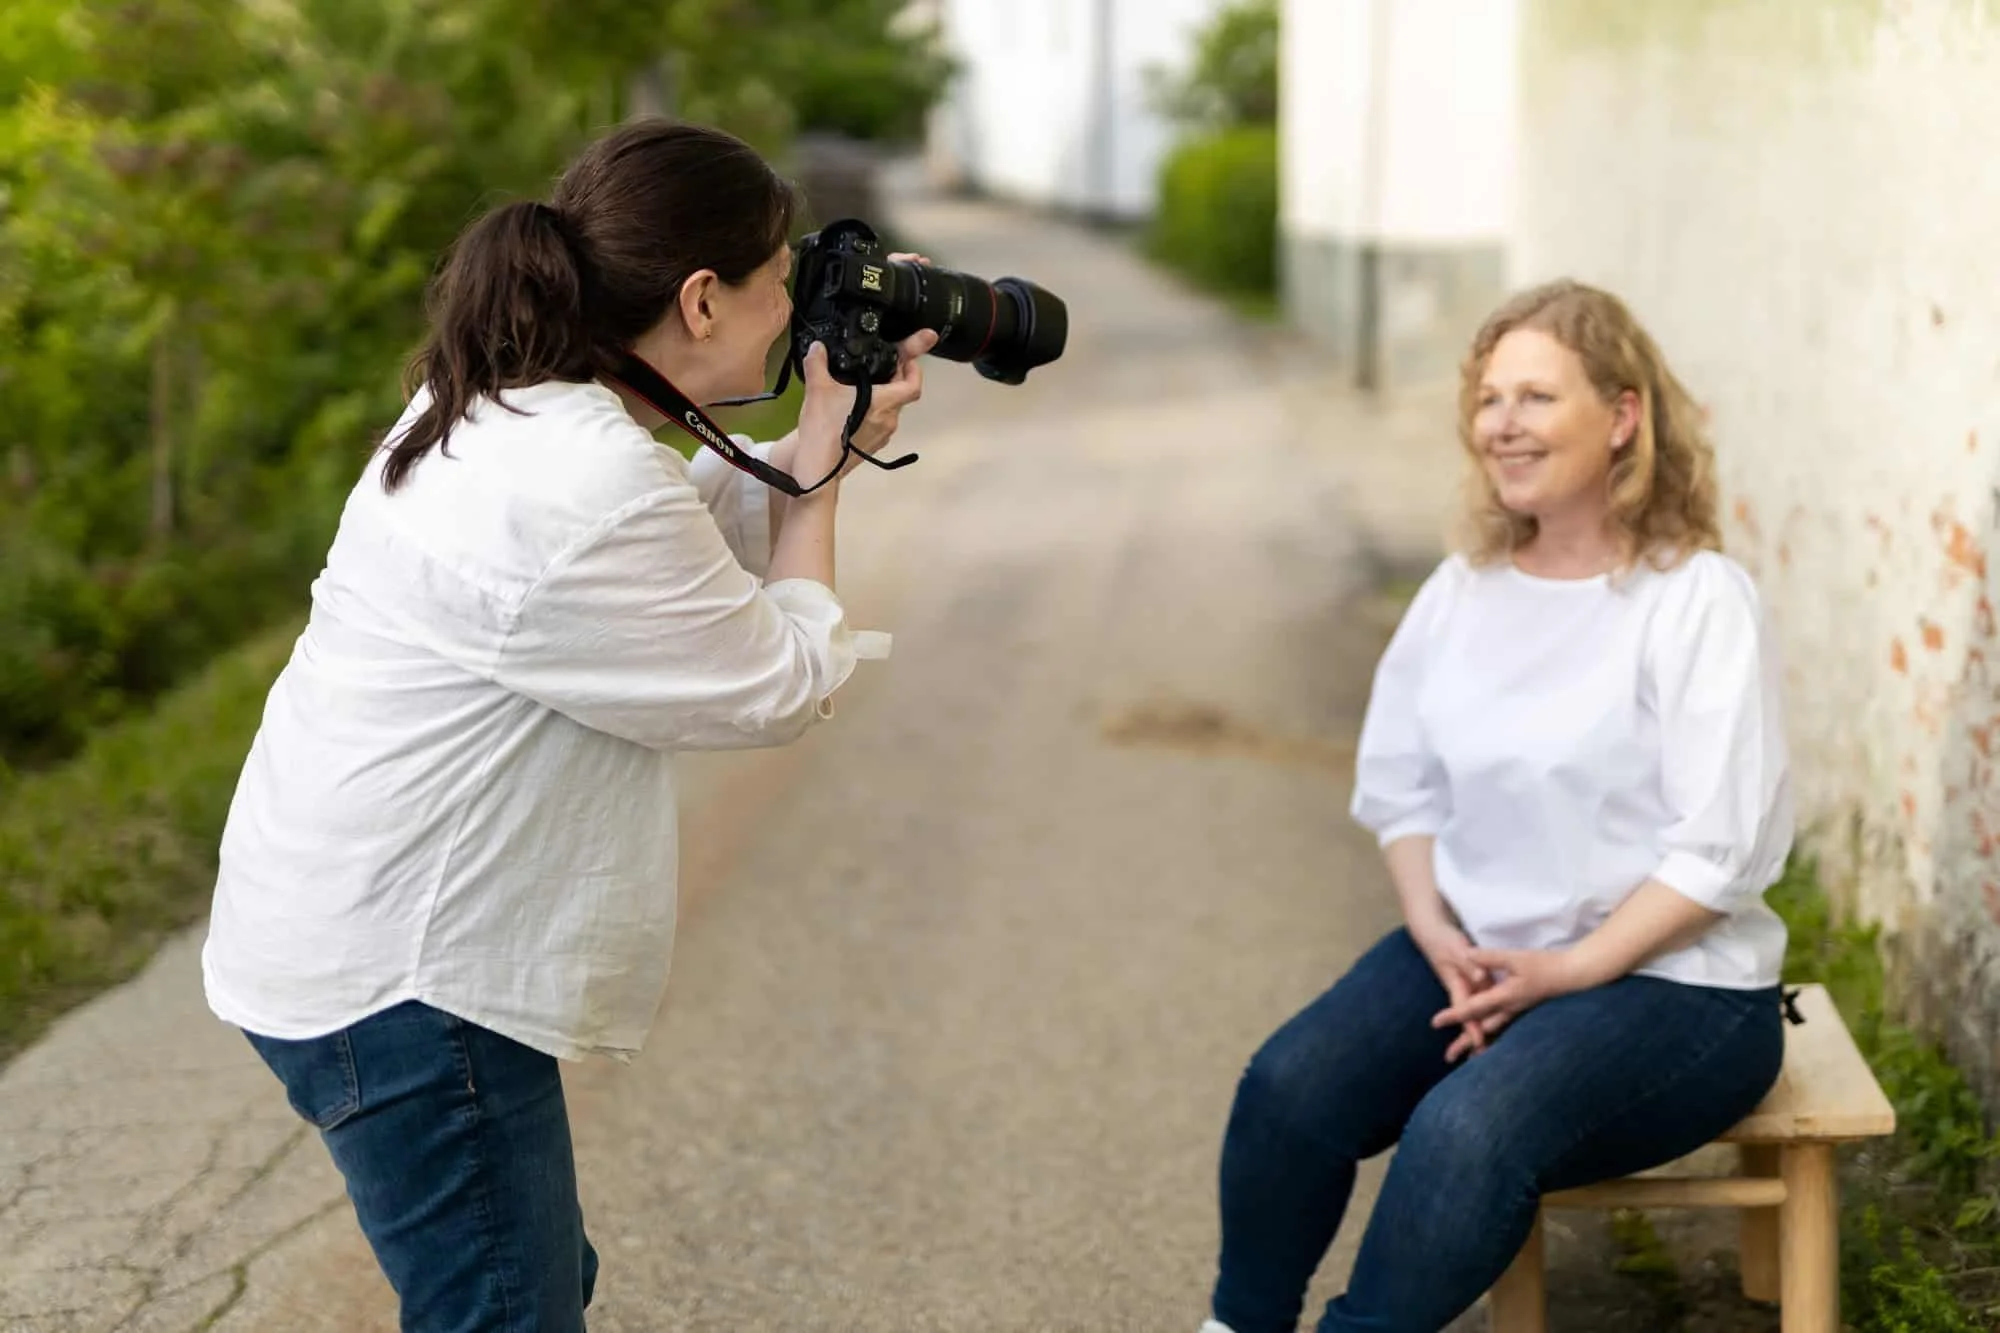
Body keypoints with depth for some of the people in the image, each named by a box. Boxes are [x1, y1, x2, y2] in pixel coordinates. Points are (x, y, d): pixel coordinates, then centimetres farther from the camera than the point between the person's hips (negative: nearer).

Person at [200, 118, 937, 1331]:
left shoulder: (502, 412, 5)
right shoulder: (590, 492, -27)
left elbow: (705, 560, 16)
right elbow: (780, 688, -14)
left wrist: (818, 448, 5)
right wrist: (822, 464, -3)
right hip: (396, 981, -11)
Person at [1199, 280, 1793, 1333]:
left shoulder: (1697, 599, -11)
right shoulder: (1460, 593, 7)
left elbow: (1720, 850, -14)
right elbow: (1399, 789, 10)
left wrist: (1569, 970, -18)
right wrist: (1438, 935, -6)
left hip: (1672, 979, -5)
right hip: (1476, 950, 5)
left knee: (1469, 1125, -33)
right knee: (1288, 1086, -20)